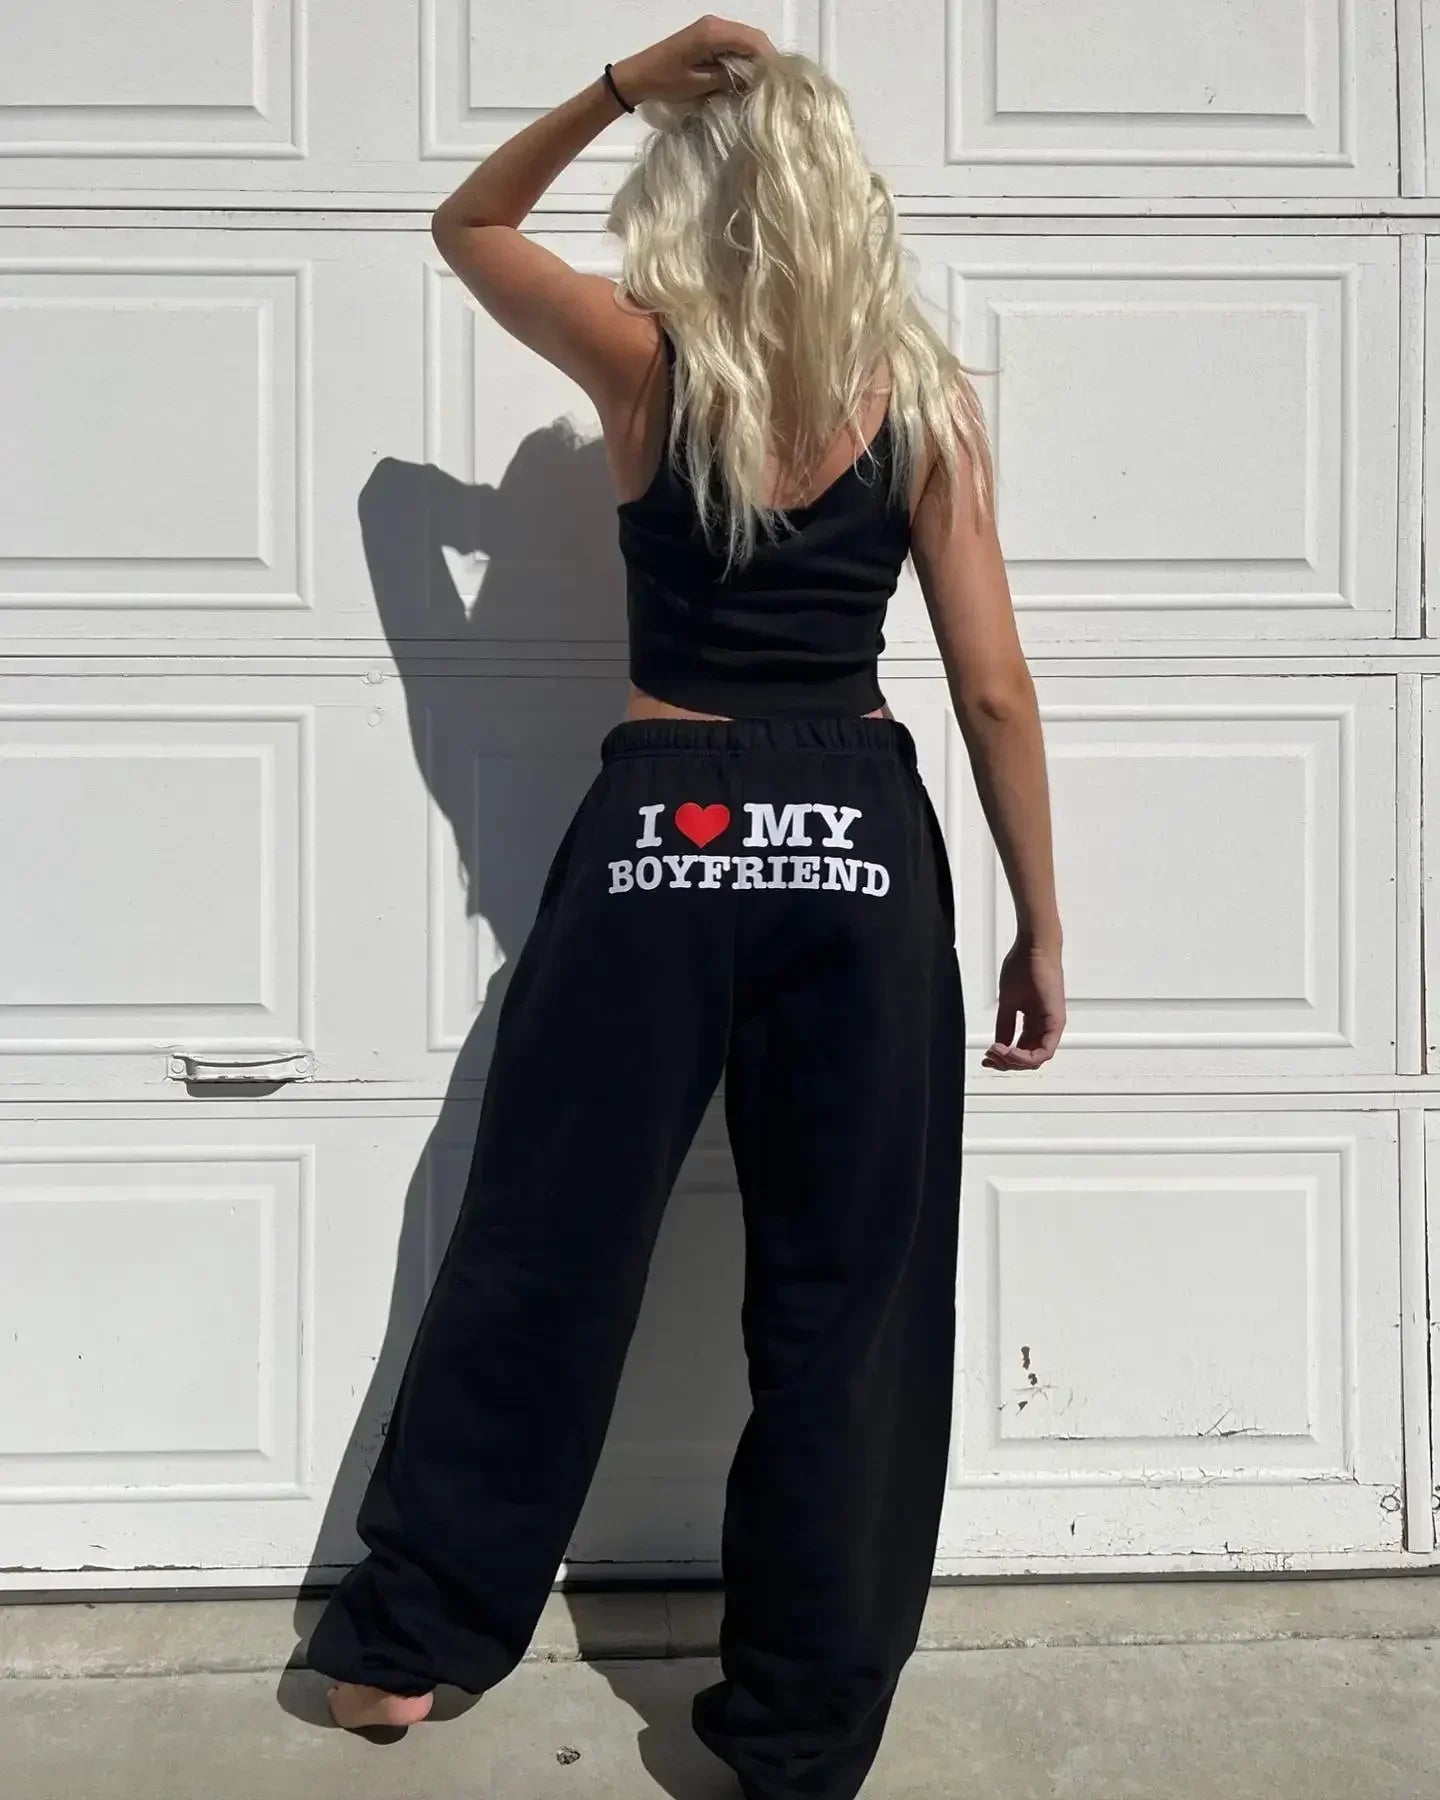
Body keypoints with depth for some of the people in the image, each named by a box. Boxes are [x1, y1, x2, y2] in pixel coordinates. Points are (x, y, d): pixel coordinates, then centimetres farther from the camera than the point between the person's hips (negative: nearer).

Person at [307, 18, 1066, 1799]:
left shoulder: (647, 360, 0)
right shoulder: (925, 392, 2)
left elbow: (466, 224, 19)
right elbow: (992, 684, -2)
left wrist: (615, 86, 7)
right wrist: (1040, 926, 5)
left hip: (660, 834, 0)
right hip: (863, 846, 1)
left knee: (545, 1254, 11)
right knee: (845, 1300, 9)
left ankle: (405, 1638, 27)